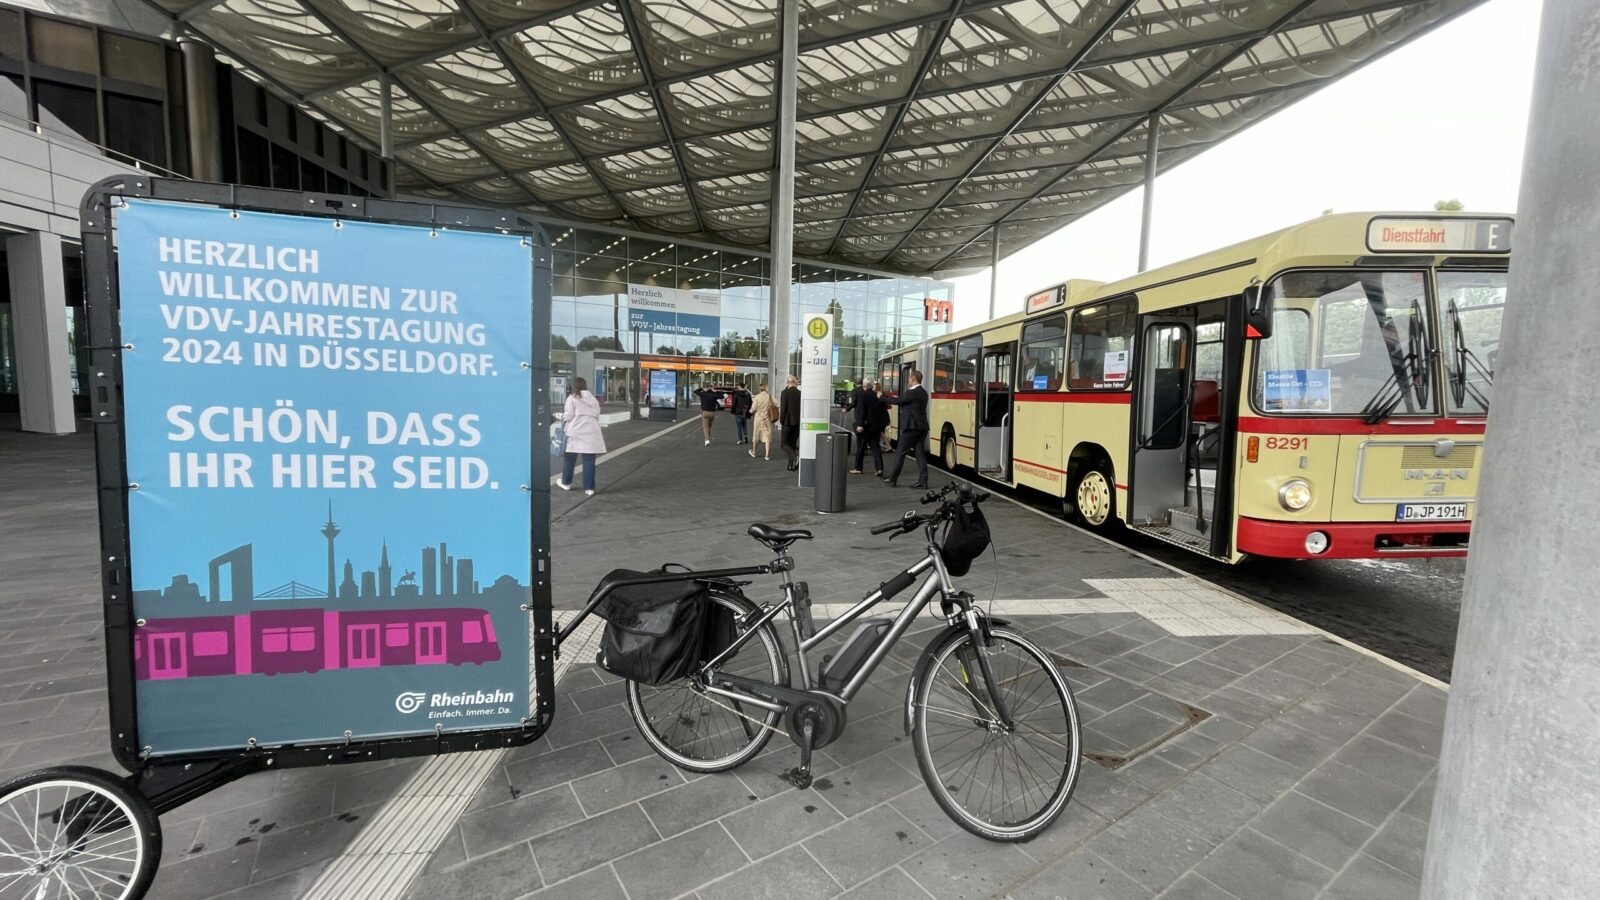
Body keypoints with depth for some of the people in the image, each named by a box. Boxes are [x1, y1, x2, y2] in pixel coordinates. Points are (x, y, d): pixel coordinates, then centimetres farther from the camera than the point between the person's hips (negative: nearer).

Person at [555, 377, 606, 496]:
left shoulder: (572, 398, -1)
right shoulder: (593, 399, 15)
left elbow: (569, 416, -3)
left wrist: (558, 415, 14)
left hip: (575, 432, -3)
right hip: (591, 432, 3)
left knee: (569, 458, 13)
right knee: (589, 460, 2)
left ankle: (566, 483, 26)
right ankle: (589, 488, 0)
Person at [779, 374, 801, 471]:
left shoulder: (785, 393, -10)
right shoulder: (800, 393, 2)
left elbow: (783, 408, -12)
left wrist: (781, 422, -3)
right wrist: (801, 421, 13)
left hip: (788, 422, -5)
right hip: (798, 422, 5)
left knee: (785, 443, 3)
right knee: (793, 443, 14)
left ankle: (794, 456, -22)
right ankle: (791, 465, 15)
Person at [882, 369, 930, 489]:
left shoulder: (912, 392, -14)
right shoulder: (923, 392, 15)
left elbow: (898, 401, -13)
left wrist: (882, 397, -1)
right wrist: (899, 397, 12)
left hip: (911, 427, -9)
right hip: (922, 427, 9)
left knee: (900, 453, -1)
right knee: (920, 453, 7)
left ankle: (892, 479, 5)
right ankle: (923, 481, 4)